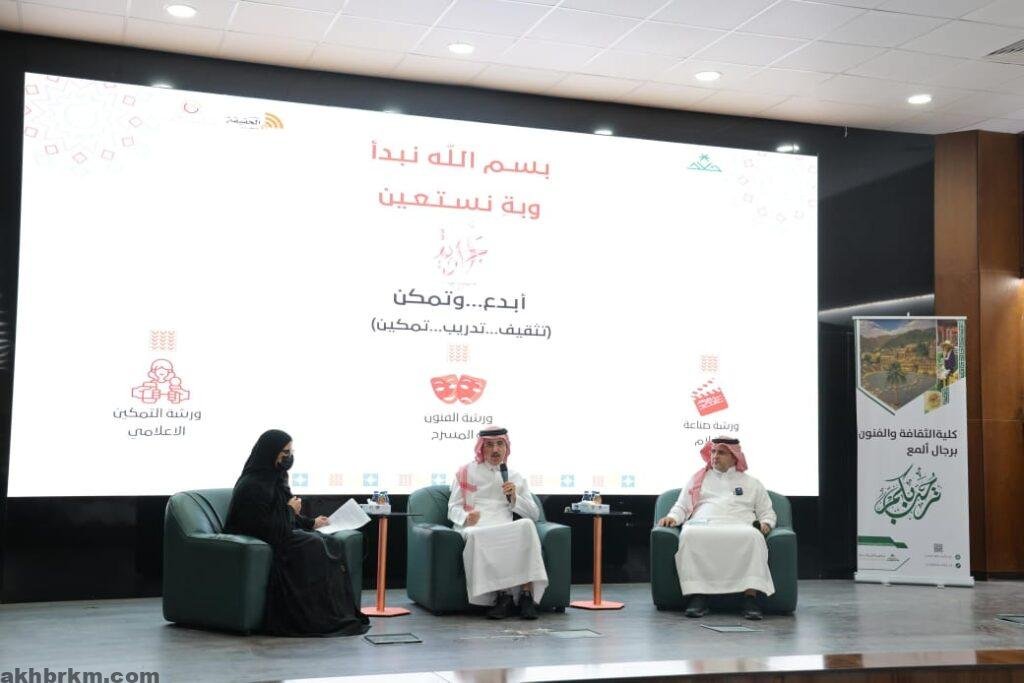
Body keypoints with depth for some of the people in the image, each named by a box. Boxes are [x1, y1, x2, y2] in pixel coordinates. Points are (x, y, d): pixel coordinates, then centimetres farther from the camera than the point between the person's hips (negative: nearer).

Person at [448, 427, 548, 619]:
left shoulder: (516, 478, 25)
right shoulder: (466, 472, 21)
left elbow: (534, 515, 19)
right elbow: (453, 507, 14)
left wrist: (514, 498, 2)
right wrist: (466, 517, -9)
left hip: (506, 528, 1)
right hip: (475, 528, -1)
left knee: (526, 526, -35)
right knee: (476, 536, -40)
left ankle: (527, 594, -36)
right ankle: (503, 595, -34)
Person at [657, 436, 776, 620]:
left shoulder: (751, 483, 28)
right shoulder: (698, 479, 30)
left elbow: (767, 512, 24)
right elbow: (681, 506, 26)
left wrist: (766, 524, 2)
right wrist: (672, 517, 4)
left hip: (739, 527, 0)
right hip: (703, 526, 0)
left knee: (753, 536, -38)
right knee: (689, 535, -38)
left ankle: (751, 596, -40)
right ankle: (698, 596, -38)